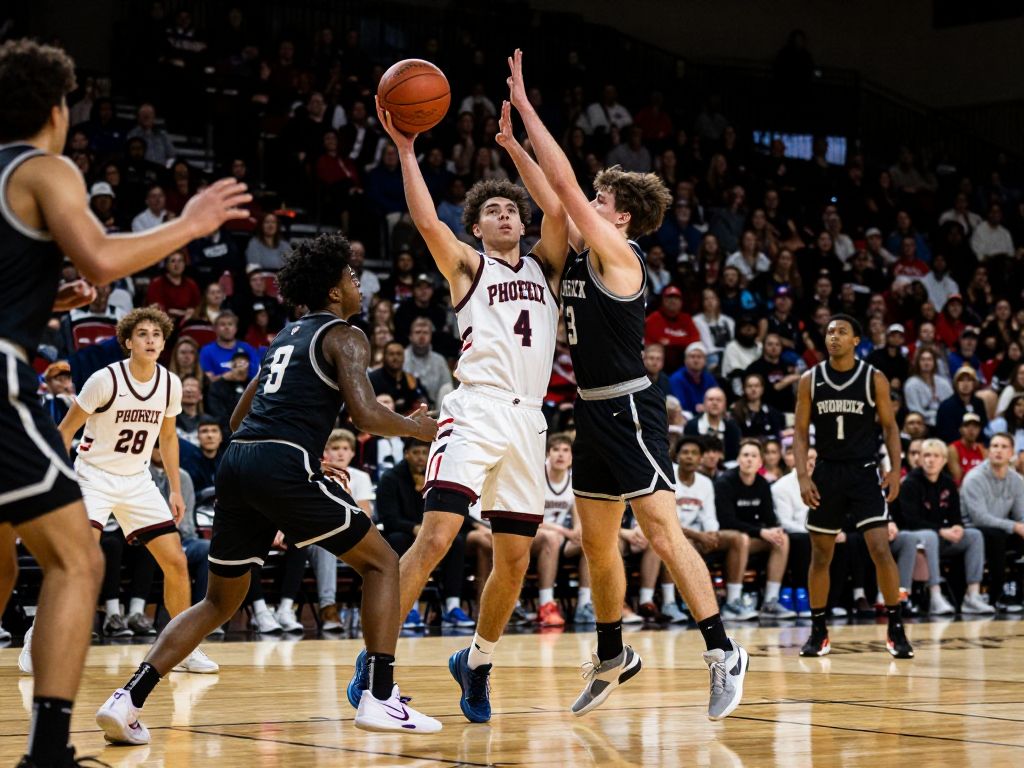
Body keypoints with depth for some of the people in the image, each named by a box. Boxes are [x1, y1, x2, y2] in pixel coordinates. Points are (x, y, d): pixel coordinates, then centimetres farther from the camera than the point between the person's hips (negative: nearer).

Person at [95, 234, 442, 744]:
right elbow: (366, 414, -10)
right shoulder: (344, 337, 4)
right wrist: (414, 427, 9)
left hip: (237, 459, 7)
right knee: (381, 562, 8)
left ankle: (128, 700, 3)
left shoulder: (287, 337, 28)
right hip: (282, 467, -7)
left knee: (220, 601, 17)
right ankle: (379, 698, -3)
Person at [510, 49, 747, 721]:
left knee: (663, 533, -14)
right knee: (598, 542, 15)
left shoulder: (618, 254, -12)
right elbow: (557, 196, 18)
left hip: (629, 409, -10)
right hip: (594, 411, 10)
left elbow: (564, 183, -17)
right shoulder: (582, 250, 10)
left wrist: (525, 104, -13)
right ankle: (614, 658, 28)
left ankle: (723, 652, -13)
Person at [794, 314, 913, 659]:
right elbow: (800, 432, 3)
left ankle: (896, 630, -2)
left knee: (881, 549, -12)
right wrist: (802, 476, -8)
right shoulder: (810, 380, 1)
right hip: (826, 474, 2)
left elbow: (890, 426, 2)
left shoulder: (874, 379, -3)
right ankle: (818, 632, 18)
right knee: (820, 556, 7)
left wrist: (895, 468, -10)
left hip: (864, 472, -2)